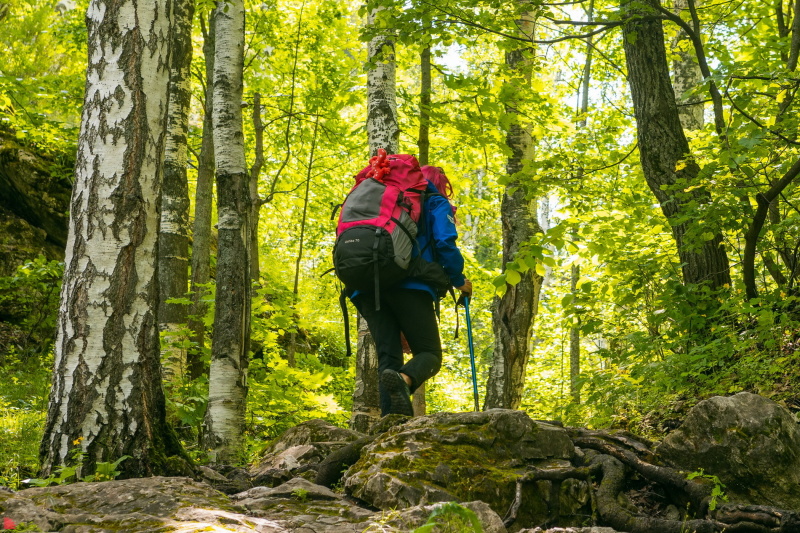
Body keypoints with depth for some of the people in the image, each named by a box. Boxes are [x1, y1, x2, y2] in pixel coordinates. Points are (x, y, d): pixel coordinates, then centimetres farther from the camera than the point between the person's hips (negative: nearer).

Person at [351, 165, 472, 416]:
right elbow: (445, 244, -2)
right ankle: (404, 379, -36)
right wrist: (459, 281, 12)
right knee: (429, 353, -1)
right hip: (411, 285, -5)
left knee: (387, 356, 3)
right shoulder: (435, 203, 17)